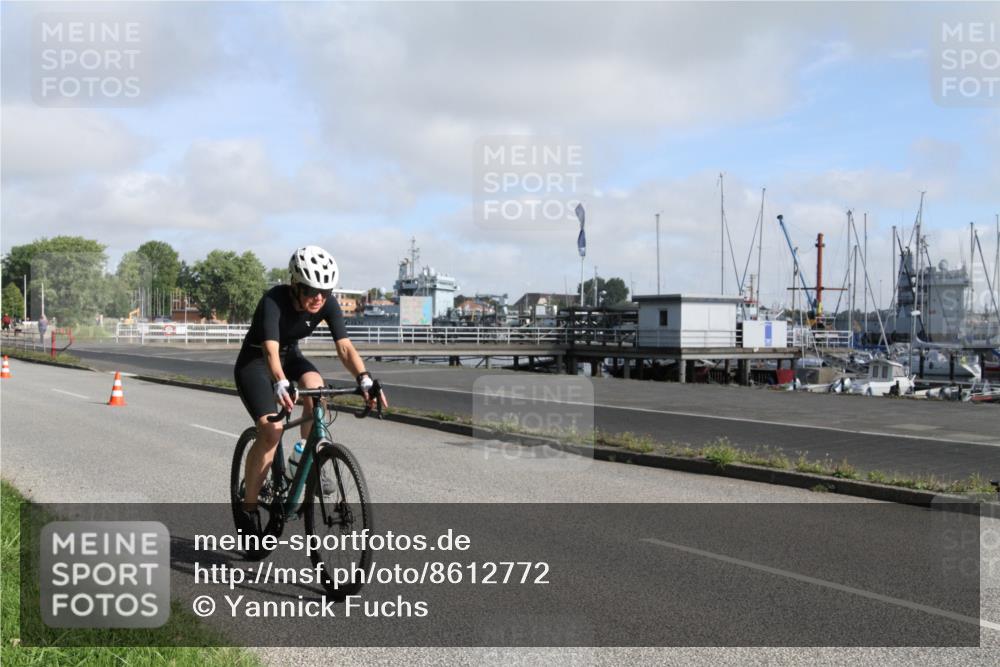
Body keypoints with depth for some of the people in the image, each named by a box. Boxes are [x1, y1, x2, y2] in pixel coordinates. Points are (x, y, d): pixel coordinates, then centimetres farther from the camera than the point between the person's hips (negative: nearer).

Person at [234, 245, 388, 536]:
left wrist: (364, 379, -45)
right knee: (271, 430, -21)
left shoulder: (328, 304, -19)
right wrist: (280, 384, -64)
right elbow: (271, 350, -45)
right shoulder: (274, 301, -32)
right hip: (254, 361, -4)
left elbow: (345, 347, -27)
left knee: (314, 384, -30)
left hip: (290, 355, 4)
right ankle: (249, 509, -6)